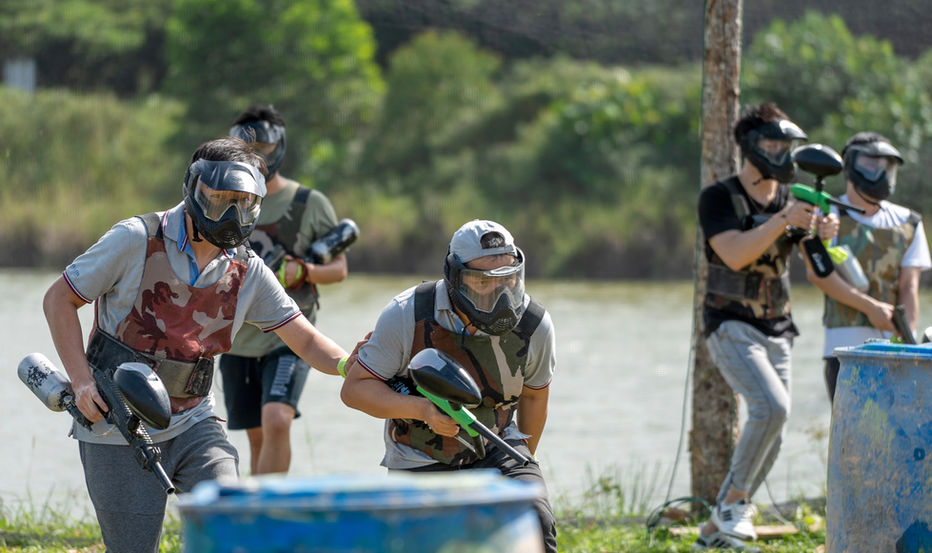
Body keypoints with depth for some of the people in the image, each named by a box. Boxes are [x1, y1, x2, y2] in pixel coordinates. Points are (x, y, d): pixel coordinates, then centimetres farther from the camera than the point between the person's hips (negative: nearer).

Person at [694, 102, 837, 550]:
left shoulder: (789, 199, 9)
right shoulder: (718, 198, -7)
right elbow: (735, 254, -21)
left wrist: (825, 234, -20)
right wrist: (782, 220, -27)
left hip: (776, 332, 7)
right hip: (730, 327, -7)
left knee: (771, 438, 5)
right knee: (771, 408, -28)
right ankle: (733, 500, -13)